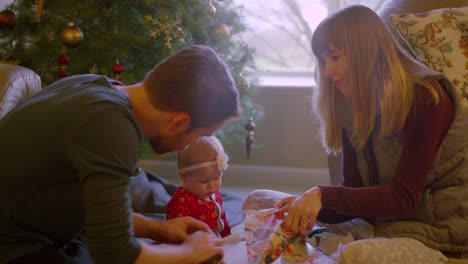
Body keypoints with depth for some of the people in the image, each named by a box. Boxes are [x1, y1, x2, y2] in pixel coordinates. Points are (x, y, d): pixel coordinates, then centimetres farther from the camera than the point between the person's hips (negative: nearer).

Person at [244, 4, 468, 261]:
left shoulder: (426, 97, -16)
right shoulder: (350, 109, 3)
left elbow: (403, 197, -20)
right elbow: (355, 197, -1)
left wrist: (324, 195, -28)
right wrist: (306, 207, -19)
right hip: (383, 223, 6)